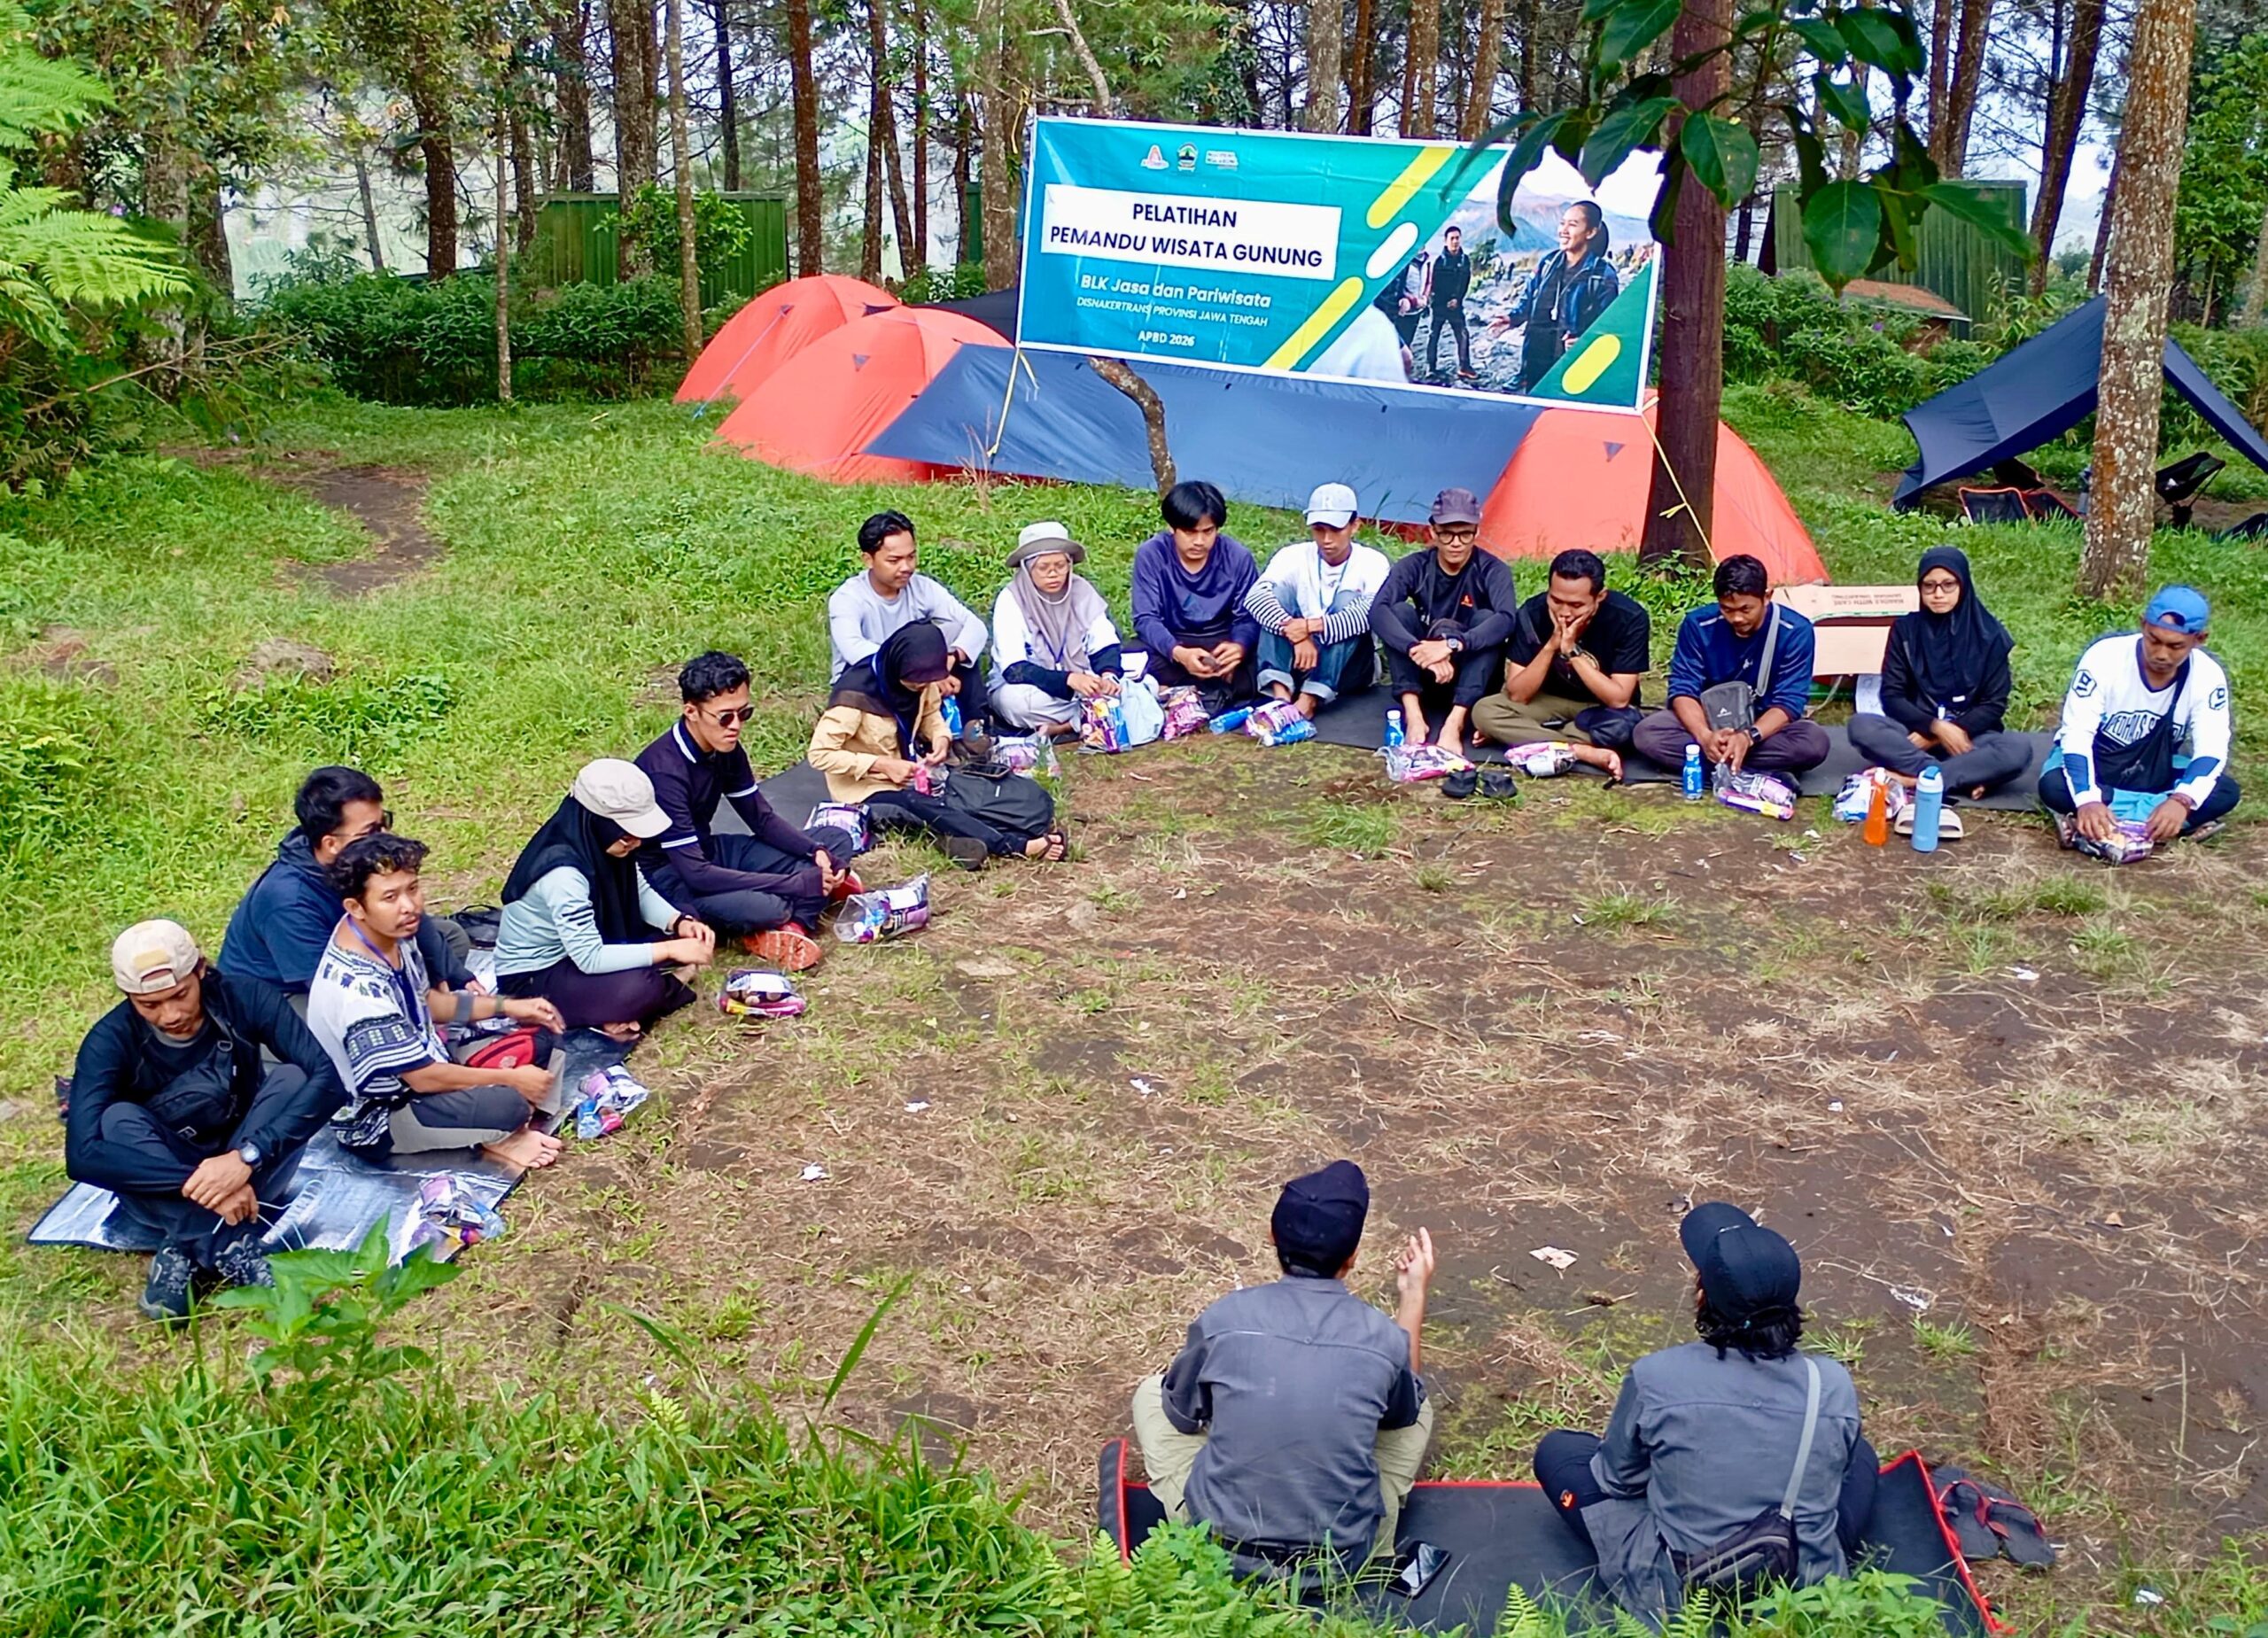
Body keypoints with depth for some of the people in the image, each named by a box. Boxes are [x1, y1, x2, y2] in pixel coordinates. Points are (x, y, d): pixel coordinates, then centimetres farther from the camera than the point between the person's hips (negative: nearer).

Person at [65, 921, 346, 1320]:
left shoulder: (244, 998, -18)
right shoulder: (111, 1040, -20)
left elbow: (327, 1078, -27)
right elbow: (82, 1155, -31)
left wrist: (246, 1156, -38)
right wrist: (197, 1184, -39)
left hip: (245, 1170, 1)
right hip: (164, 1187, -1)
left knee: (292, 1079, -26)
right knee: (118, 1120, -29)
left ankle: (185, 1250, -25)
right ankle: (230, 1246, -32)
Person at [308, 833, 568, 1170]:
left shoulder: (390, 933, -7)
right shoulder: (360, 989, -33)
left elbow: (426, 1001, 12)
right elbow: (424, 1077, -25)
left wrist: (508, 1006, 2)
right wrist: (512, 1079, -15)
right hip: (377, 1119, -9)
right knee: (510, 1102, -29)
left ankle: (493, 1134, -2)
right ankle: (493, 1139, 3)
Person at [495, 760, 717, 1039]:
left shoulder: (598, 843, -10)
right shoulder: (563, 873, -33)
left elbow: (642, 893, 4)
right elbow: (590, 959, -33)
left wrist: (681, 923, -16)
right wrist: (669, 949, -30)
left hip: (581, 948, 9)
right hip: (531, 979, -9)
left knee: (685, 932, -3)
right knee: (639, 988, -33)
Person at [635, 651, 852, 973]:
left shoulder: (727, 750, -4)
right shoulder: (664, 770, -28)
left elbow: (763, 820, 6)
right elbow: (695, 874, -32)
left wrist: (818, 852, -15)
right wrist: (798, 884, -32)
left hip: (707, 852, 9)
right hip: (667, 877, -9)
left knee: (836, 841, 0)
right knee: (765, 907, -39)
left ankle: (792, 923, -21)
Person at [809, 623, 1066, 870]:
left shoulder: (920, 680, -4)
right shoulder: (855, 694, -24)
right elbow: (820, 755, -22)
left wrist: (941, 739, -9)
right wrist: (883, 765, -25)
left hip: (912, 775, 8)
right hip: (871, 790, -8)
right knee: (930, 808, -36)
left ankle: (965, 837, -40)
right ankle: (1021, 847, -44)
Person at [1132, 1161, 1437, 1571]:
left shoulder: (1222, 1319, -12)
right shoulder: (1385, 1338, -10)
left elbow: (1181, 1415, 8)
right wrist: (1413, 1295, 21)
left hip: (1221, 1550, 0)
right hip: (1345, 1562, 1)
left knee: (1152, 1394, 21)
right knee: (1421, 1412, 22)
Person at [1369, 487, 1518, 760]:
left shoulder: (1492, 571, -12)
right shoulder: (1414, 567, -9)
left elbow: (1505, 620, -33)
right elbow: (1378, 611, -27)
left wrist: (1452, 645, -47)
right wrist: (1419, 650, -43)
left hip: (1471, 679, -1)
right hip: (1423, 673, 1)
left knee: (1486, 620, -28)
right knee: (1400, 611, -22)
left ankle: (1454, 725, -38)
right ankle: (1414, 715, -32)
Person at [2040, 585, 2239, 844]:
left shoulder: (2208, 676, -14)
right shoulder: (2105, 657, -22)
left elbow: (2211, 749, -21)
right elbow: (2077, 733, -27)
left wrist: (2181, 800, -42)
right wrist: (2088, 800, -43)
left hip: (2155, 771, 3)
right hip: (2093, 763, -3)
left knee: (2225, 792, -25)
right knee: (2054, 787, -35)